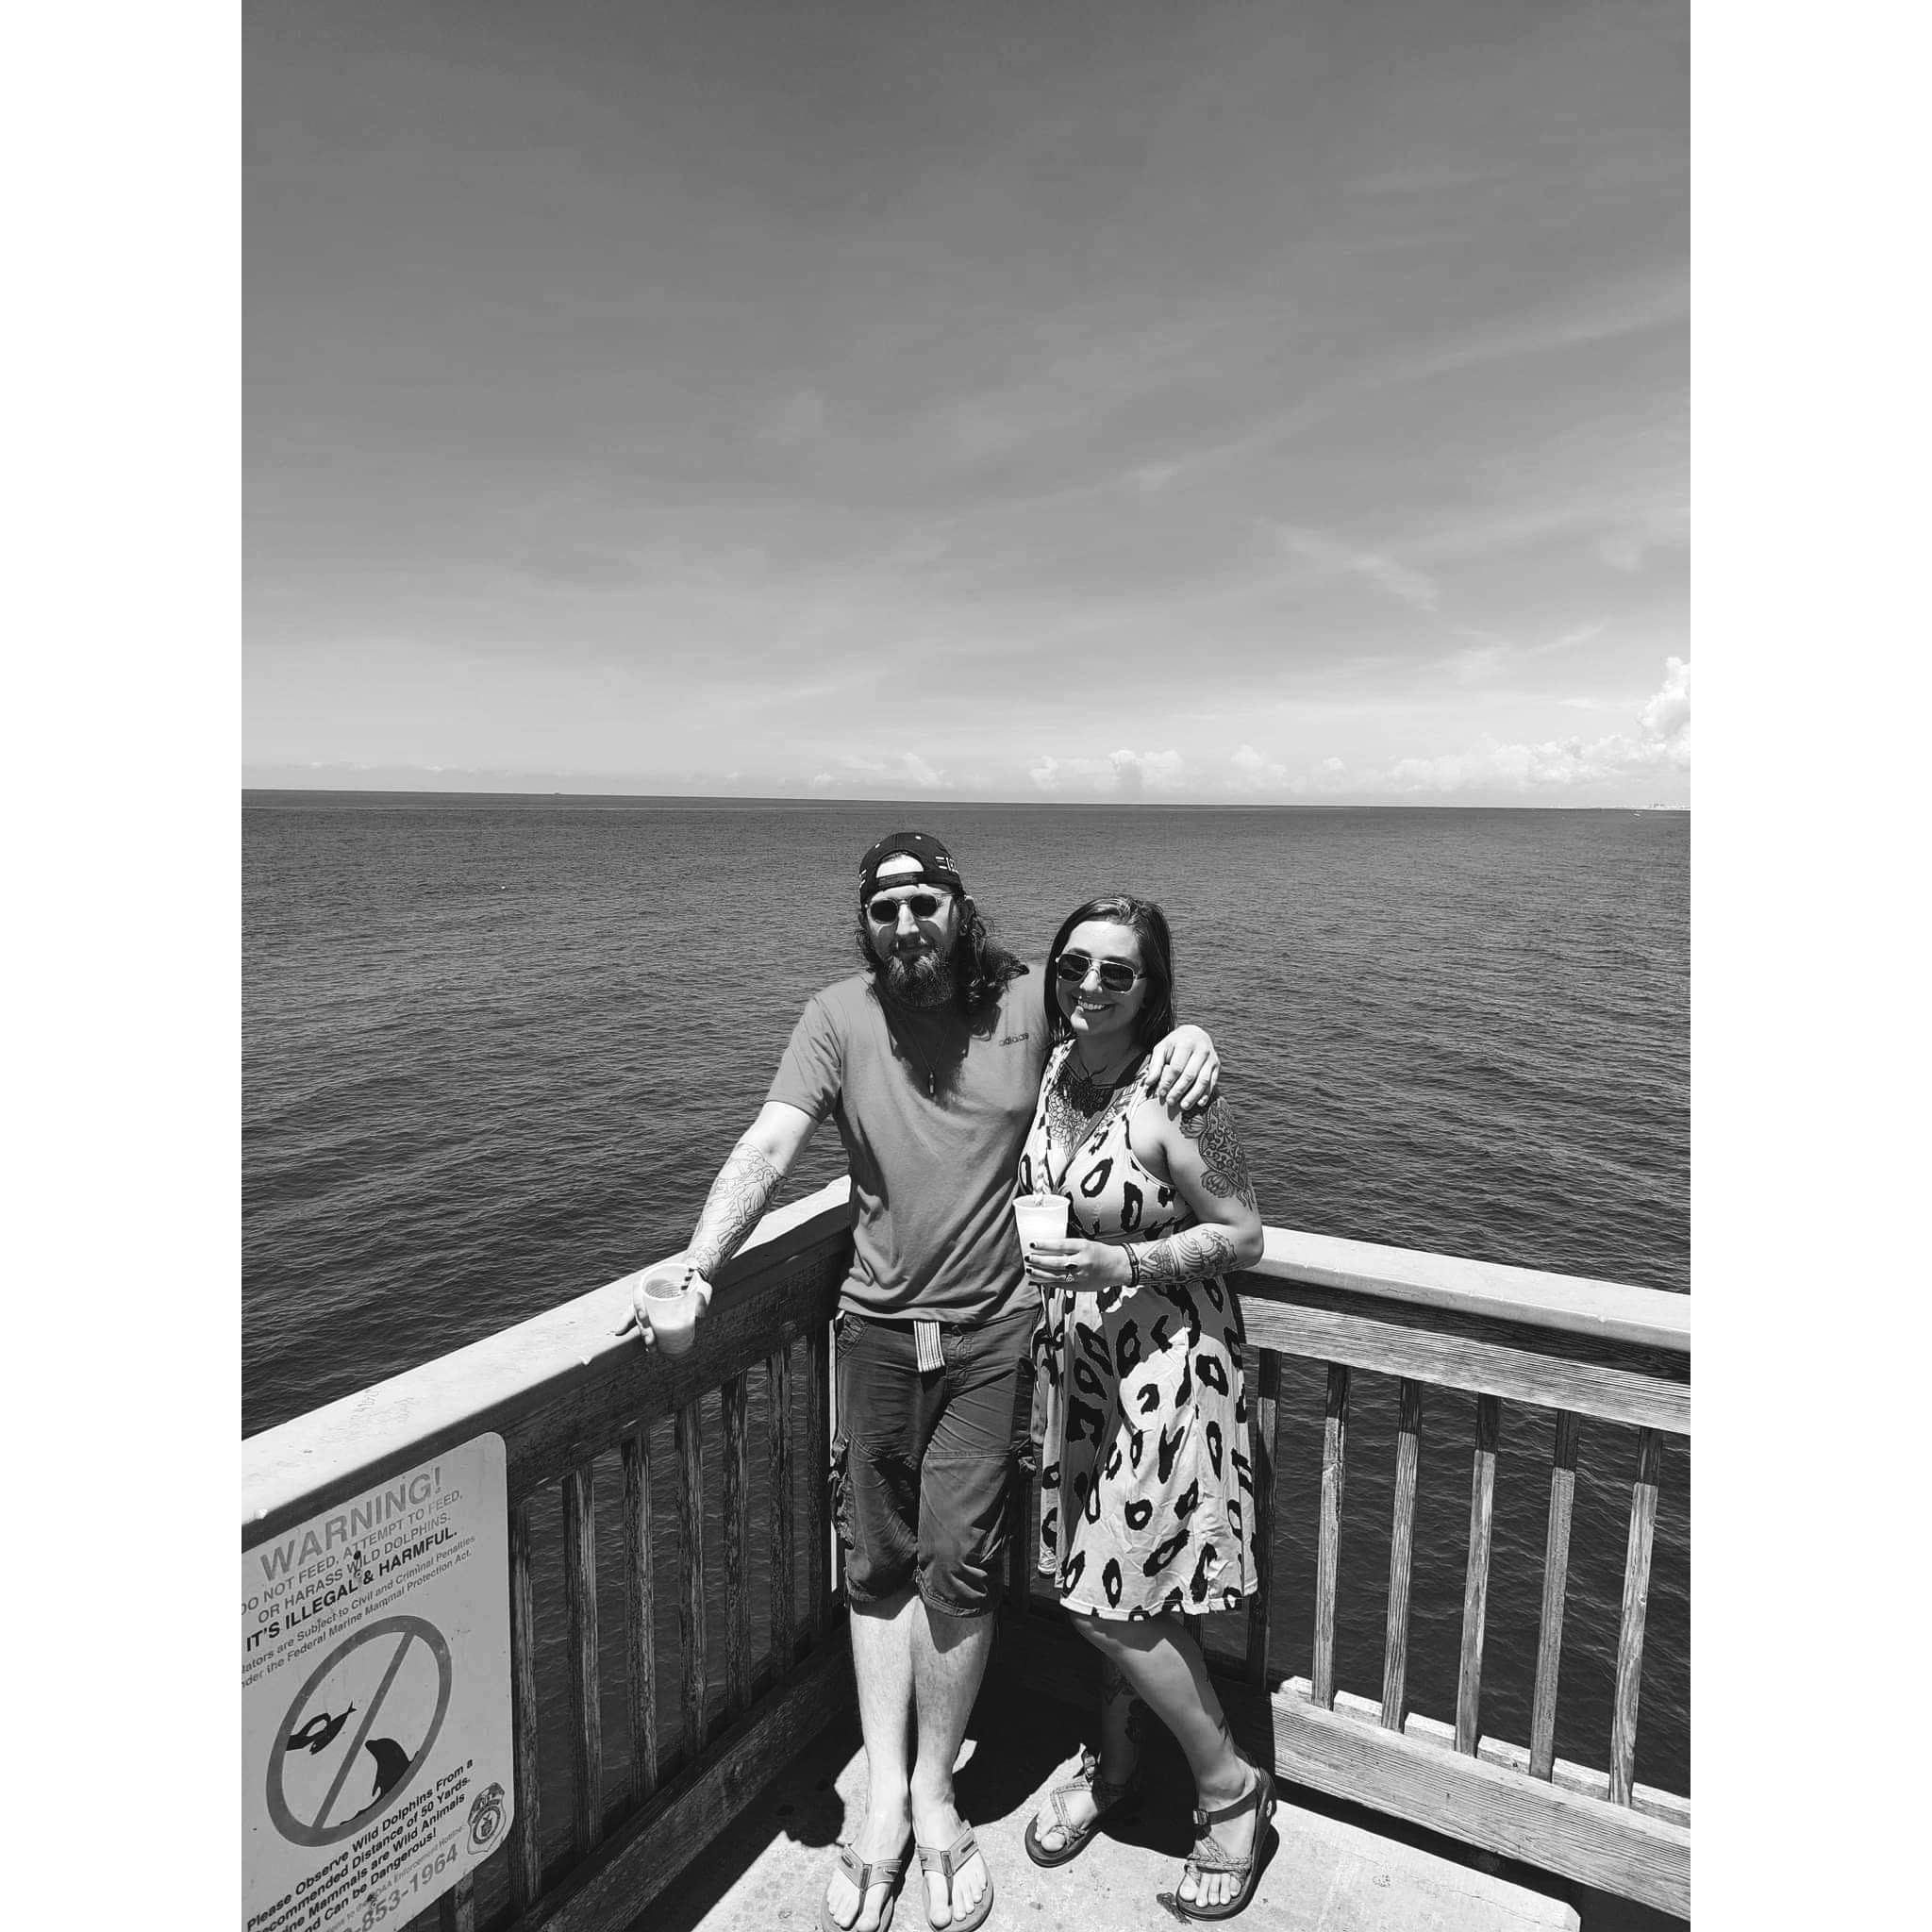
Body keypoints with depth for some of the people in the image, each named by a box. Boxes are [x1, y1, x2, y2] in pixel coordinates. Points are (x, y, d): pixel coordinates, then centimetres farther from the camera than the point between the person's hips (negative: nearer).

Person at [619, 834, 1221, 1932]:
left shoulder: (1029, 1006, -5)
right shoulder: (840, 1019, -5)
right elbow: (770, 1149, -13)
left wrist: (1191, 1039, -17)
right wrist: (697, 1269, -27)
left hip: (993, 1332, -1)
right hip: (879, 1326, 1)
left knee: (958, 1562, 1)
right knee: (879, 1564, 11)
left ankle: (934, 1793, 25)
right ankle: (885, 1799, 29)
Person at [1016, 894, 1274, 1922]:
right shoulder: (1052, 1067, 0)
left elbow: (1240, 1234, -15)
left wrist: (1118, 1265, -24)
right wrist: (1049, 1267, 1)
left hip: (1162, 1362, -6)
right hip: (1072, 1352, 7)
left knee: (1115, 1601, 3)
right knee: (1097, 1580, 20)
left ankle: (1231, 1786, 29)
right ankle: (1114, 1761, 45)